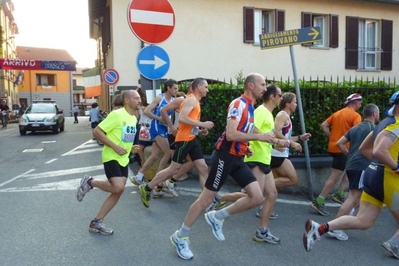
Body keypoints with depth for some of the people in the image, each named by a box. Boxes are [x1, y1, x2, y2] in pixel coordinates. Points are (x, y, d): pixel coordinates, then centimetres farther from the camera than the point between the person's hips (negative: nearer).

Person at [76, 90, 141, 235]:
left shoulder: (134, 118, 10)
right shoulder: (116, 114, -16)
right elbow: (97, 131, -18)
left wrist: (131, 147, 4)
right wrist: (115, 147, -22)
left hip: (123, 159, 8)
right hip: (111, 157, -8)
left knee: (118, 191, 5)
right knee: (118, 187, -22)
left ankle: (96, 222, 15)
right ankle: (90, 182, 4)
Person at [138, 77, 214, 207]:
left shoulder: (196, 101, 18)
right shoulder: (191, 99, -11)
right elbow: (182, 118, -24)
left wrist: (200, 131, 10)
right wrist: (203, 124, -20)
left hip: (192, 139, 10)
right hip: (184, 139, -10)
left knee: (203, 168, 5)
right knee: (173, 168, -2)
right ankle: (147, 188, 11)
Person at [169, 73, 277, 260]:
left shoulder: (250, 106, 13)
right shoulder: (238, 103, -15)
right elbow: (230, 134, -26)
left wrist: (246, 147, 10)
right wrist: (258, 136, -22)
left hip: (237, 158, 9)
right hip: (225, 156, -9)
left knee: (257, 197, 0)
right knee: (206, 198, 0)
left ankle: (216, 217, 15)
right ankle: (180, 237, 18)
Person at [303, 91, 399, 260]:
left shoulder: (384, 123, 17)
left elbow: (364, 148, 23)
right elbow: (379, 151, -28)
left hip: (373, 173, 9)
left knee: (363, 222, 7)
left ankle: (319, 228, -3)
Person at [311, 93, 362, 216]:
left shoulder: (337, 113, 15)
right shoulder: (356, 116, -8)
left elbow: (324, 125, 10)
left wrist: (332, 138, 10)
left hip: (333, 147, 9)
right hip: (343, 149, -9)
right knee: (334, 177, -6)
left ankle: (339, 194, 21)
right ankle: (318, 202, -6)